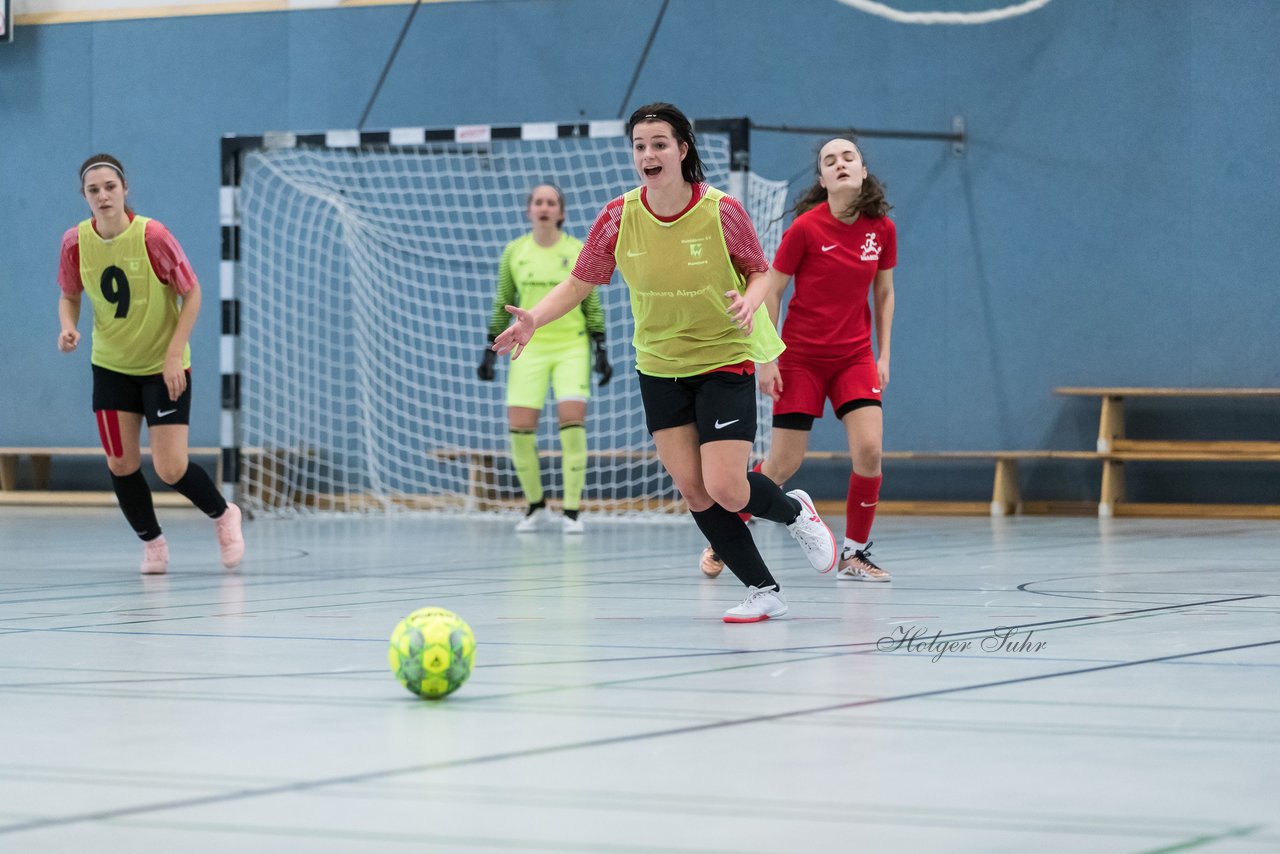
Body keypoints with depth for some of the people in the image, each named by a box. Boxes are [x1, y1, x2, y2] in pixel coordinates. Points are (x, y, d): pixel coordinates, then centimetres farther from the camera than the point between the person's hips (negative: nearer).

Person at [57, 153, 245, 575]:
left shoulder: (152, 236, -20)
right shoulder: (75, 242, -9)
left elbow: (191, 292, -12)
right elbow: (69, 296, 7)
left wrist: (175, 354, -19)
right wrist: (68, 328, -15)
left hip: (164, 367, -4)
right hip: (111, 366, 4)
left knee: (171, 469, -9)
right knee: (121, 465, 1)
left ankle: (223, 515, 21)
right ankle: (152, 542, 25)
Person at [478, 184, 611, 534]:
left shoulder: (579, 251, 0)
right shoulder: (514, 252, 4)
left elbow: (592, 305, 5)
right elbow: (502, 305, 11)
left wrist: (600, 350, -1)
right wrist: (491, 351, 6)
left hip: (572, 347, -1)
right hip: (529, 348, 2)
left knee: (572, 421, -16)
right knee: (520, 428, -8)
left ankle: (572, 510, -4)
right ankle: (536, 506, 13)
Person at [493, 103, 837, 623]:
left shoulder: (721, 211, -15)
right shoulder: (618, 218, -9)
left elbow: (759, 271, -1)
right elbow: (579, 283, 0)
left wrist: (750, 302, -24)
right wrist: (533, 318, -17)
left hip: (724, 360, -3)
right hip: (659, 366, 4)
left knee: (725, 489, -13)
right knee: (692, 490, -2)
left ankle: (795, 511, 22)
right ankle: (764, 591, 12)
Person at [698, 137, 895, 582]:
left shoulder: (882, 229, -3)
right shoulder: (805, 227, -13)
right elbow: (769, 291, -6)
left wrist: (883, 355, 5)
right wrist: (766, 360, -9)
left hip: (854, 356, 3)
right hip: (801, 357, -3)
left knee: (869, 449, -15)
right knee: (783, 463, -1)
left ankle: (854, 554, 2)